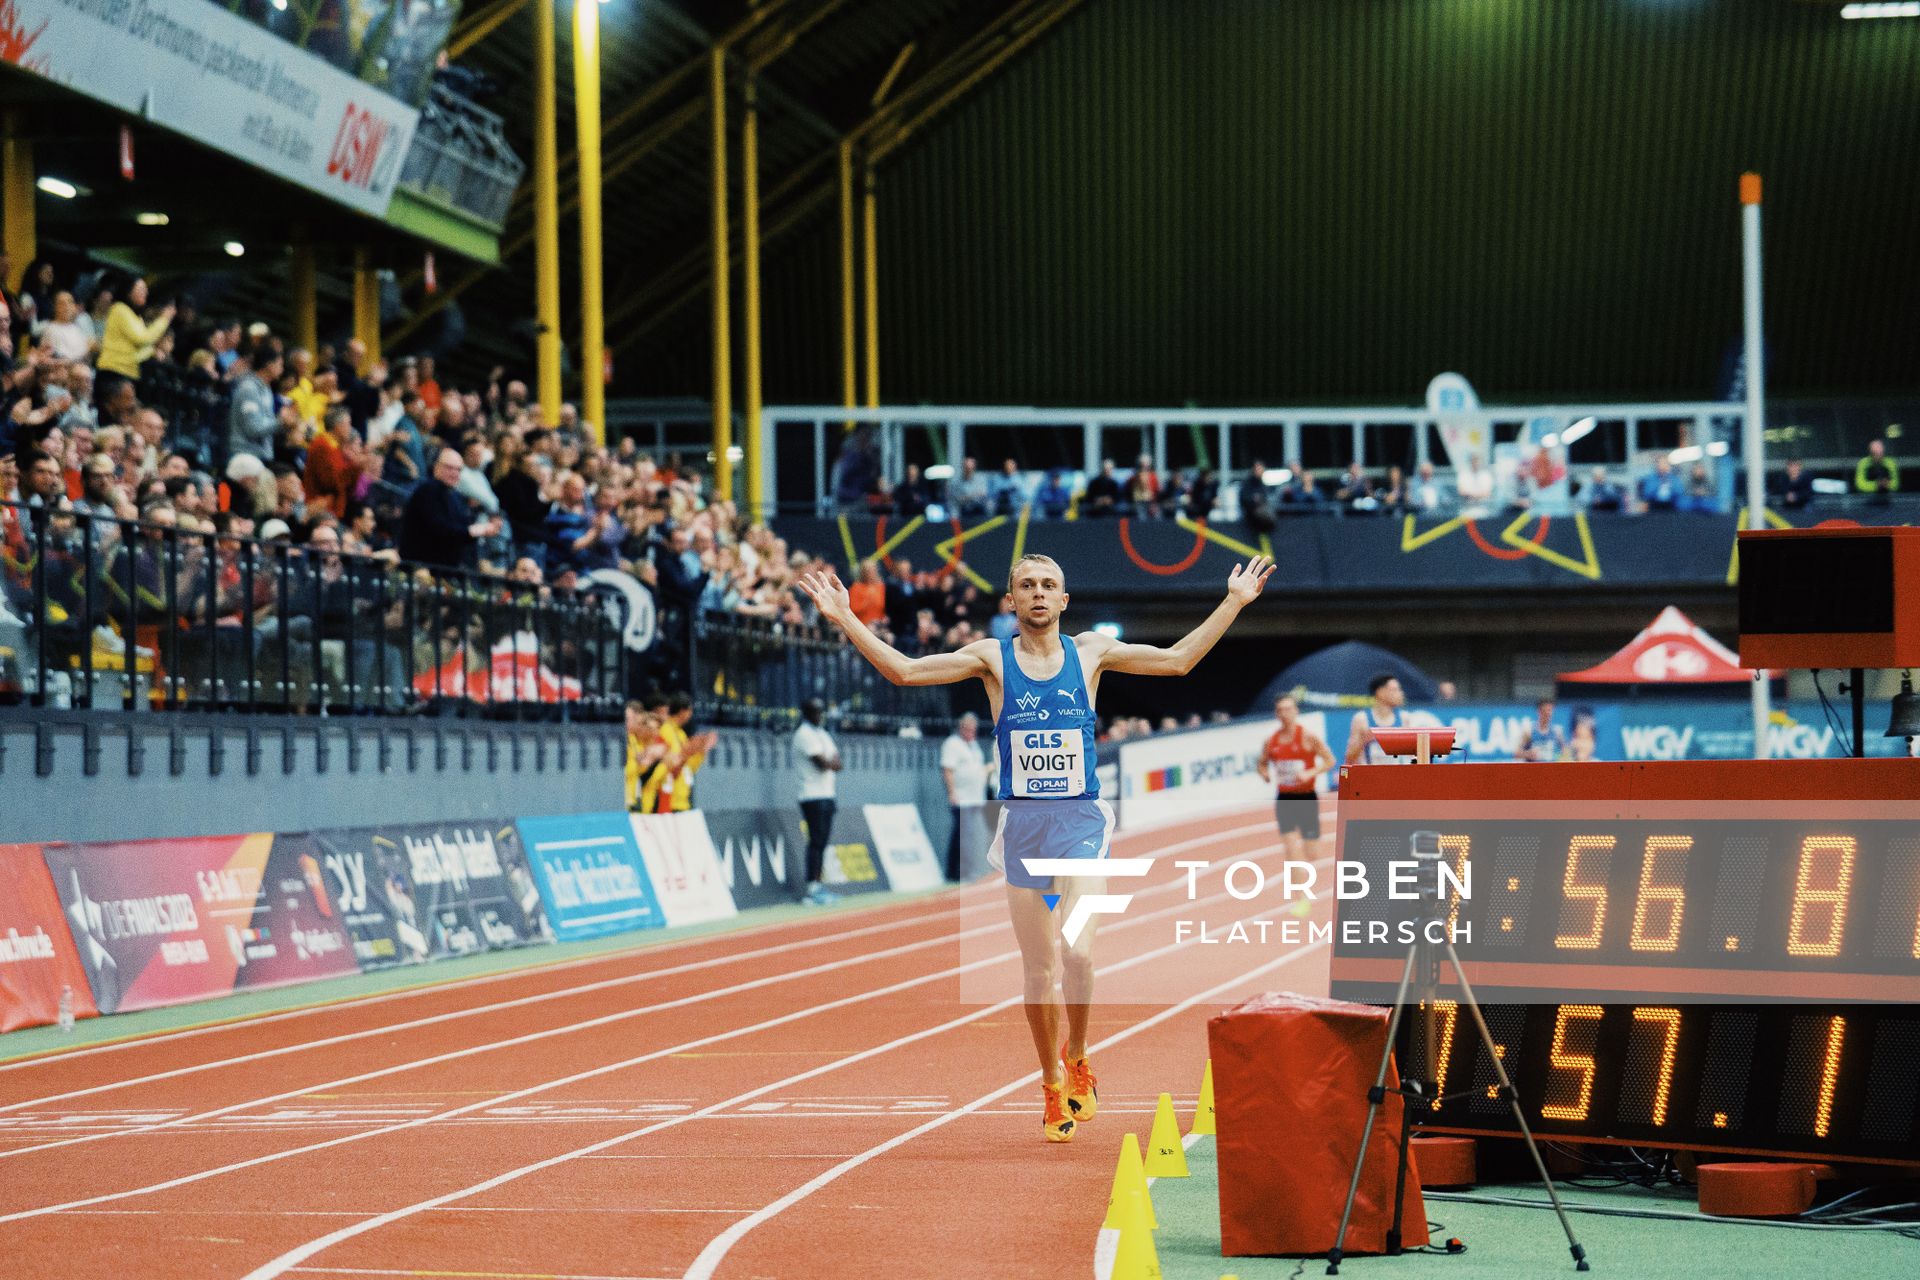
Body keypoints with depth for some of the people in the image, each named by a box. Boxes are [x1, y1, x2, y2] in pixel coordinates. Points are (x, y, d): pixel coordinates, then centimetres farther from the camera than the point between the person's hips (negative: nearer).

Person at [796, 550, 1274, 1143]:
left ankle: (1077, 1057, 4)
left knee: (1076, 950, -21)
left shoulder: (1091, 652, 5)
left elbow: (1178, 659, 8)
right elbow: (905, 671, 0)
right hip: (1022, 824, 1)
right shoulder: (992, 658, 3)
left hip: (1081, 823, -1)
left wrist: (1235, 601, 6)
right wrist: (845, 619, -6)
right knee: (1040, 971, 4)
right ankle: (1053, 1088, 21)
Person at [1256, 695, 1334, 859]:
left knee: (1312, 851, 7)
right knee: (1292, 849, -9)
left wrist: (1309, 773, -21)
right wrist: (1265, 774, -6)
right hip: (1284, 798, 2)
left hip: (1307, 797, -2)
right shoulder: (1271, 740, 3)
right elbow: (1262, 763, 17)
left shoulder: (1307, 736, -8)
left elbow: (1330, 760, -7)